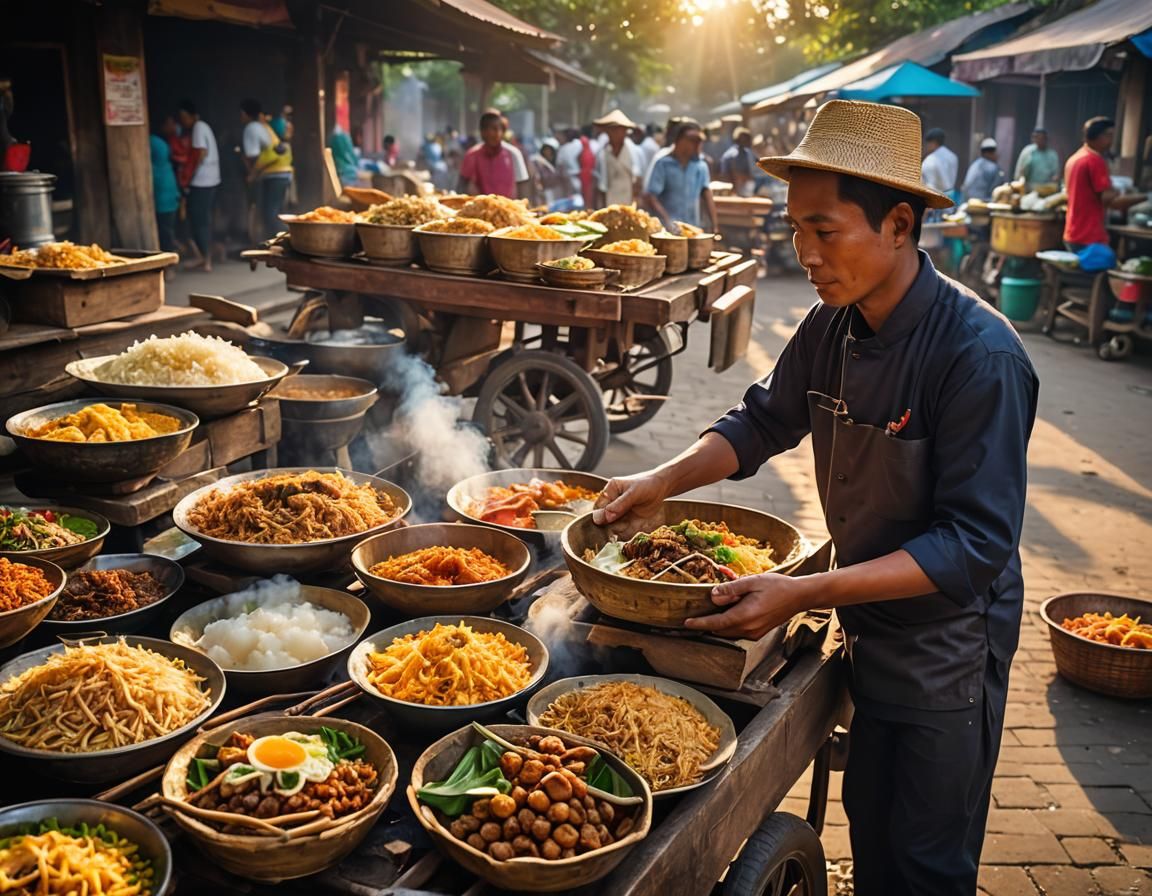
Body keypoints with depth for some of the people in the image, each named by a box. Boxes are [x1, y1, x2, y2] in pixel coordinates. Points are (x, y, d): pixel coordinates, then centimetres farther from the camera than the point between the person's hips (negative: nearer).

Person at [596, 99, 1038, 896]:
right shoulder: (833, 326, -7)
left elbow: (977, 544, -28)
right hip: (871, 627, 6)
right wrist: (662, 484, -9)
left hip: (948, 644, -6)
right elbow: (766, 420, 8)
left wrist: (802, 595, -34)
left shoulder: (979, 355, -28)